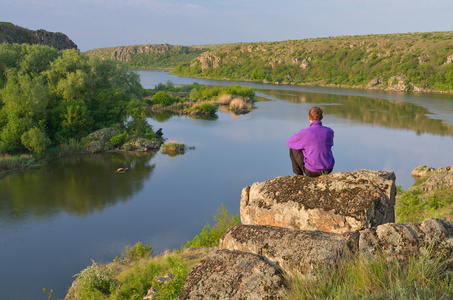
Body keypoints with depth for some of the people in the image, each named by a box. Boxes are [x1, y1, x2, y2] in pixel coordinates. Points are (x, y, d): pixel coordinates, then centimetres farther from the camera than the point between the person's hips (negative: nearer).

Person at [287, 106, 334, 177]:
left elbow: (289, 142, 5)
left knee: (293, 148, 14)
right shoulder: (330, 131, -1)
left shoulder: (304, 132, -13)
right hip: (328, 169, 5)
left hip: (312, 171, -5)